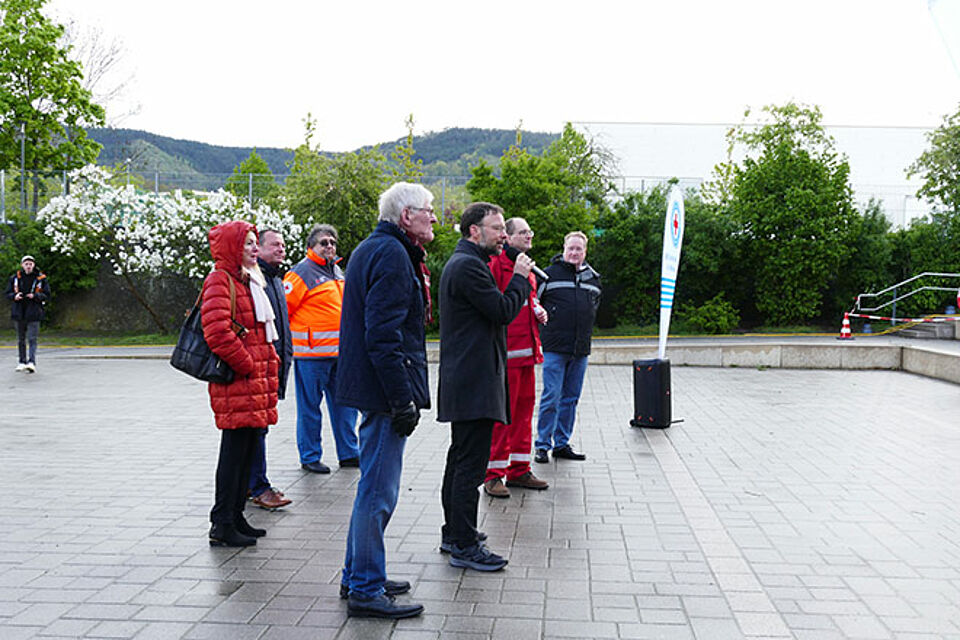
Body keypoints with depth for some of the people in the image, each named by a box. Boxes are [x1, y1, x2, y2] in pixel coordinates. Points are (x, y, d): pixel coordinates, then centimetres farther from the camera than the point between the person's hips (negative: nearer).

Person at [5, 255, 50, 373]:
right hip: (19, 313, 3)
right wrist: (14, 296, -13)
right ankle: (22, 362, 20)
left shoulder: (41, 278, -1)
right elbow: (8, 293, 9)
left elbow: (47, 295, 0)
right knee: (21, 340, 12)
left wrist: (35, 296, -18)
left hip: (33, 313, -3)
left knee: (32, 339, -10)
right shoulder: (15, 278, 6)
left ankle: (32, 363, -16)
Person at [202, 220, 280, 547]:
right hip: (236, 384, -10)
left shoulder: (249, 280, 21)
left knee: (247, 447, 13)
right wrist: (245, 364, -16)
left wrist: (269, 361, 18)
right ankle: (222, 524, 0)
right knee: (234, 449, -7)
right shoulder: (219, 280, -10)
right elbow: (217, 331, -22)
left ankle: (236, 516, 22)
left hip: (255, 378, 10)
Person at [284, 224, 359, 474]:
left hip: (339, 350, 8)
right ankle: (310, 457, 12)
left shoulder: (337, 271, 16)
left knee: (345, 403, 12)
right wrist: (286, 341, -9)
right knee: (310, 406, 1)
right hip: (311, 353, -8)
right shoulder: (302, 272, -9)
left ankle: (348, 453, 22)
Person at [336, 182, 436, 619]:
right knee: (378, 491, -4)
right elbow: (383, 334, -23)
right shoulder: (392, 255, -15)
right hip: (386, 387, -11)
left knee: (375, 486, 18)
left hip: (371, 386, 11)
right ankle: (365, 591, 5)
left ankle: (357, 577, 29)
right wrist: (403, 399, -22)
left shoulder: (372, 249, 19)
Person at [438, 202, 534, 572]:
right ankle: (464, 546, -1)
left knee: (461, 458, 17)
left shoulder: (462, 262, 19)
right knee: (470, 463, -7)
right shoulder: (467, 265, -15)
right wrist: (520, 277, -5)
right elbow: (504, 311, -17)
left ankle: (453, 532, 28)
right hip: (474, 382, -11)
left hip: (464, 380, 11)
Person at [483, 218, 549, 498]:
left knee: (524, 409, 12)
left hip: (527, 351, 9)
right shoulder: (496, 265, -9)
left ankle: (519, 470, 22)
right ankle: (493, 475, 4)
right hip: (505, 351, -9)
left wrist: (538, 311, 12)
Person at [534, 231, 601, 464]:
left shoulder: (593, 278, 12)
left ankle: (562, 444, 18)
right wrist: (542, 317, 0)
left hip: (581, 349, 5)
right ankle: (543, 445, 3)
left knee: (571, 398, 9)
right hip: (554, 348, -5)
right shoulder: (550, 274, -2)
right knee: (551, 397, -6)